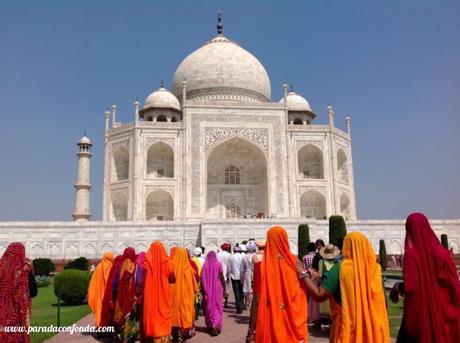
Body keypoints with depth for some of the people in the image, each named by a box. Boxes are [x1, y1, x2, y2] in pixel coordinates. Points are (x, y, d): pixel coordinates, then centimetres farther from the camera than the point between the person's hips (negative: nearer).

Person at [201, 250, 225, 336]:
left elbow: (202, 278, -4)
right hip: (217, 287, -1)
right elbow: (222, 277, -3)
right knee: (217, 306, 4)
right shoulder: (218, 264, -5)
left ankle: (210, 326, 22)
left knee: (209, 307, 14)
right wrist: (224, 288, 6)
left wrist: (203, 289, 4)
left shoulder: (205, 265, -4)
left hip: (208, 289, 1)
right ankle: (215, 325, -14)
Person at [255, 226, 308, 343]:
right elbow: (301, 294, -3)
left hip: (269, 318, 0)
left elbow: (258, 296, -7)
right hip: (291, 317, 1)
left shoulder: (263, 264, -9)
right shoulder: (294, 262, -5)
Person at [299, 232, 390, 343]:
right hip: (372, 328, 3)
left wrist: (302, 272, -8)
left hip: (347, 326, -3)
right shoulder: (375, 269, -2)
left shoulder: (341, 268, -12)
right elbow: (382, 302, 4)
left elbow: (319, 295, -17)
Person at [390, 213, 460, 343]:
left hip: (418, 311, -4)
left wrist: (396, 288, -1)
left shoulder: (411, 253, -14)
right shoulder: (441, 251, -3)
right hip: (440, 310, 4)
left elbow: (410, 286, -19)